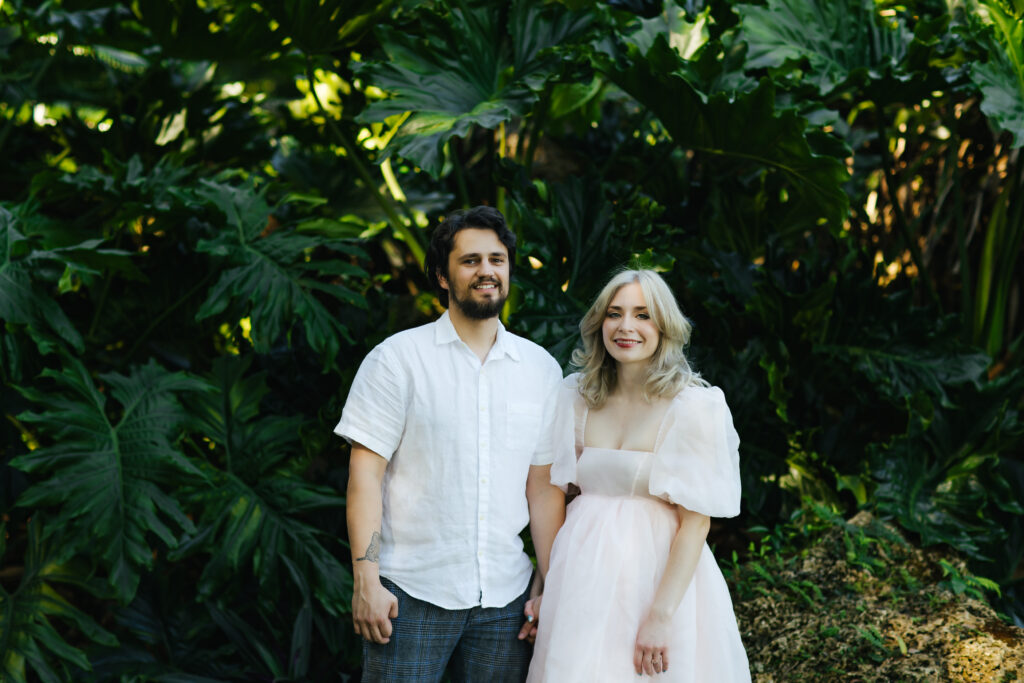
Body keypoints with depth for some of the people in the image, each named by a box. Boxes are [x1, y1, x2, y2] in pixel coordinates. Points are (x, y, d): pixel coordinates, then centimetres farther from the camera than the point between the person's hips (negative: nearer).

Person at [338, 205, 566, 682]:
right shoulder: (397, 359, -1)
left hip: (504, 598, 3)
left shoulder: (542, 369, 9)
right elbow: (365, 474, -5)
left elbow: (544, 486, 10)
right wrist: (365, 580, -12)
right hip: (411, 593, -3)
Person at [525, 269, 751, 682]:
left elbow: (695, 521, -12)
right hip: (585, 576, 4)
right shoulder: (577, 397, 5)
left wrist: (661, 616, -17)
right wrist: (549, 587, 1)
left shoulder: (694, 406, -9)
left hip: (661, 572, -4)